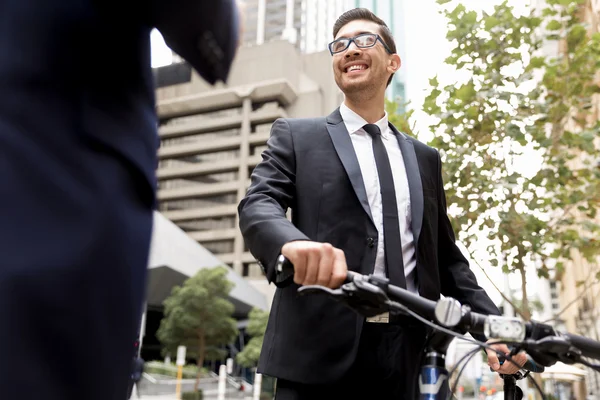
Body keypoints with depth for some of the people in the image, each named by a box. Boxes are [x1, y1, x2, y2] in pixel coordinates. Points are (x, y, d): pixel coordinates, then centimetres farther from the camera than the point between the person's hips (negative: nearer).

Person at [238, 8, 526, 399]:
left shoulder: (424, 158, 17)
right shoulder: (296, 136, 7)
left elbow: (446, 256, 16)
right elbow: (259, 205, -9)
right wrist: (293, 243, -32)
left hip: (404, 356, 4)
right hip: (319, 350, -3)